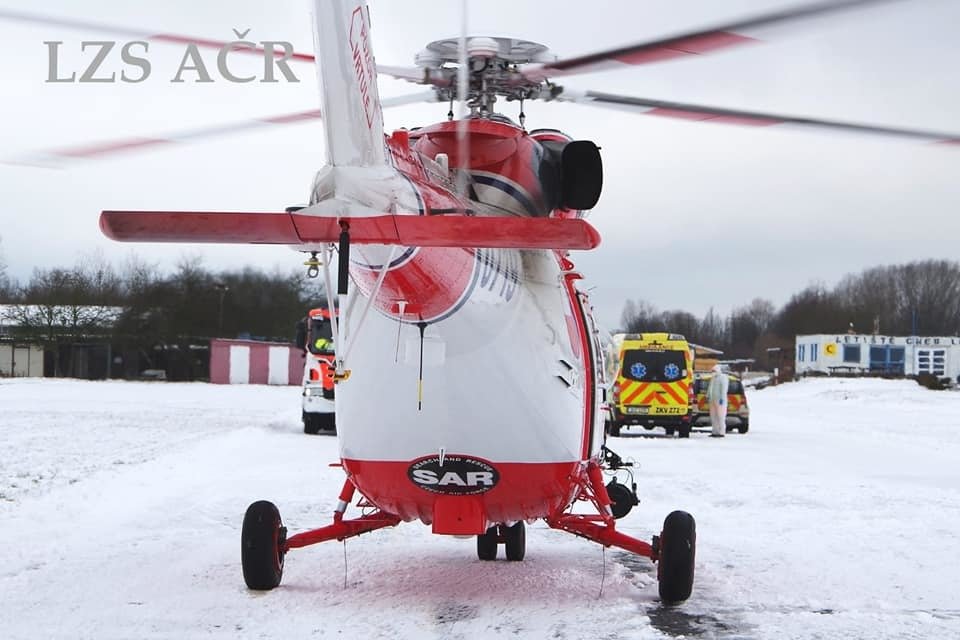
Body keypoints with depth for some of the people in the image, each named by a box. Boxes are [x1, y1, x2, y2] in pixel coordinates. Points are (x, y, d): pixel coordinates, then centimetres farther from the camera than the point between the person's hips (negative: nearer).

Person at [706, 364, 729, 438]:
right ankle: (715, 432, 11)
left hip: (719, 400, -9)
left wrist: (722, 398, -21)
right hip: (712, 400, 9)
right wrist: (708, 397, 19)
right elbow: (710, 388, 25)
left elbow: (724, 389, -15)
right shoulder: (713, 378, 20)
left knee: (720, 416, -9)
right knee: (713, 416, 7)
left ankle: (721, 432, -10)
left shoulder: (723, 377, -7)